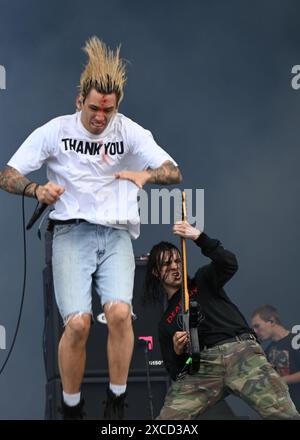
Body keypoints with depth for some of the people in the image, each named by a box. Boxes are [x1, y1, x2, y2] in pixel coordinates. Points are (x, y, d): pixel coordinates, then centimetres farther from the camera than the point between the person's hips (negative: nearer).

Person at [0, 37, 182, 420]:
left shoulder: (129, 131, 4)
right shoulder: (55, 130, 2)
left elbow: (174, 172, -4)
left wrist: (146, 174, -27)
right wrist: (36, 190, -21)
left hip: (116, 234, 1)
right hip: (72, 233, -1)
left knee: (119, 311, -25)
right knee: (77, 322, -20)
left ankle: (117, 401, -4)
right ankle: (71, 407, 3)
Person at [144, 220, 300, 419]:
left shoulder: (202, 281, 23)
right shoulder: (166, 323, 27)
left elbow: (229, 264, 0)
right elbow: (175, 372, 22)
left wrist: (199, 238, -11)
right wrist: (177, 352, 0)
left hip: (240, 350, -3)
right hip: (202, 365, 3)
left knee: (283, 413, -25)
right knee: (168, 418, -20)